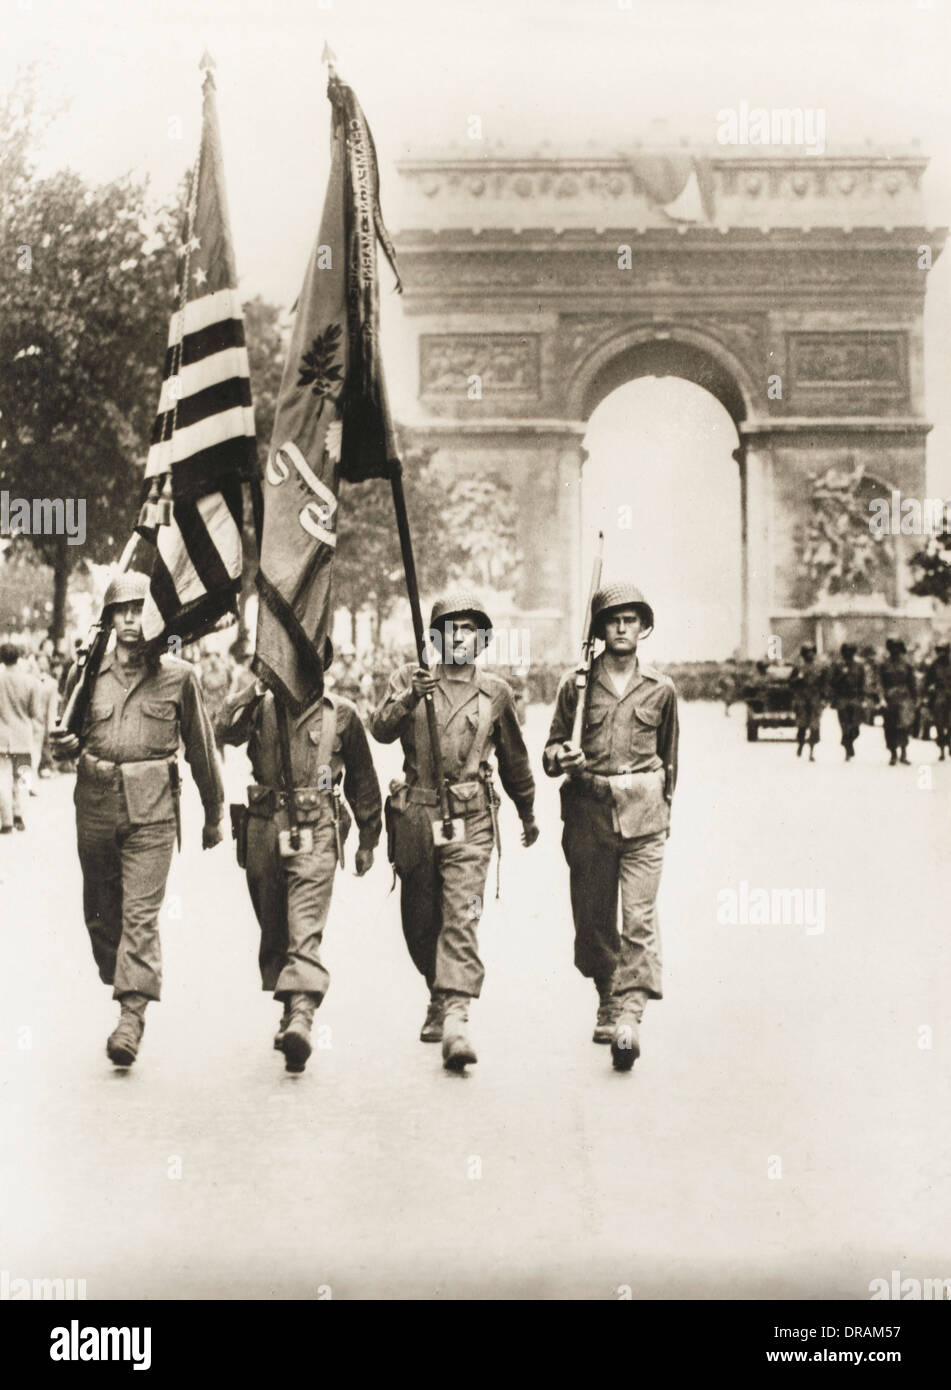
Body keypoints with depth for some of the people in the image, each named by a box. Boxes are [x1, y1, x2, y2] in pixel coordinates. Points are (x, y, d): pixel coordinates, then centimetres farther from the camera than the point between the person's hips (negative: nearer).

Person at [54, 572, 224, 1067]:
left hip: (151, 809, -3)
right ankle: (118, 985, 31)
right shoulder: (91, 673, 7)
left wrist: (213, 815, 15)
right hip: (96, 804, 3)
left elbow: (200, 748, 10)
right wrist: (68, 743, -11)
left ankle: (132, 1015, -13)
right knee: (99, 911, 11)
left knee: (141, 912, -11)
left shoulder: (178, 676, 2)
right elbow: (70, 737, 15)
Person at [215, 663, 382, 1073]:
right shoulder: (261, 706, 8)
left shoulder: (340, 713, 5)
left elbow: (362, 780, 13)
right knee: (273, 933, 13)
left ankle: (301, 1018, -27)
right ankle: (290, 1013, 27)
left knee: (305, 931, -16)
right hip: (264, 831, 3)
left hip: (316, 835, -3)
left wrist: (368, 840, 15)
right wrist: (252, 687, -15)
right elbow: (226, 730, -12)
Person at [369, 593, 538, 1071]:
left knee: (461, 919, -15)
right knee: (420, 923, 12)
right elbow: (380, 730, -10)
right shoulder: (409, 678, 6)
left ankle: (455, 1019, -22)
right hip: (414, 819, 2)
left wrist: (528, 814, 29)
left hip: (469, 822, -2)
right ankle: (440, 998, 35)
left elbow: (514, 760, 20)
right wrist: (410, 699, -28)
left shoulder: (495, 692, 7)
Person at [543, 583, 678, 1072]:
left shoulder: (660, 688, 7)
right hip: (588, 812, 1)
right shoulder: (575, 684, 4)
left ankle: (629, 1016, -15)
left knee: (639, 917, -11)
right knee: (592, 917, 8)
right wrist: (563, 757, -13)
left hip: (643, 815, -1)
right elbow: (551, 750, 9)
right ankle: (607, 1000, 28)